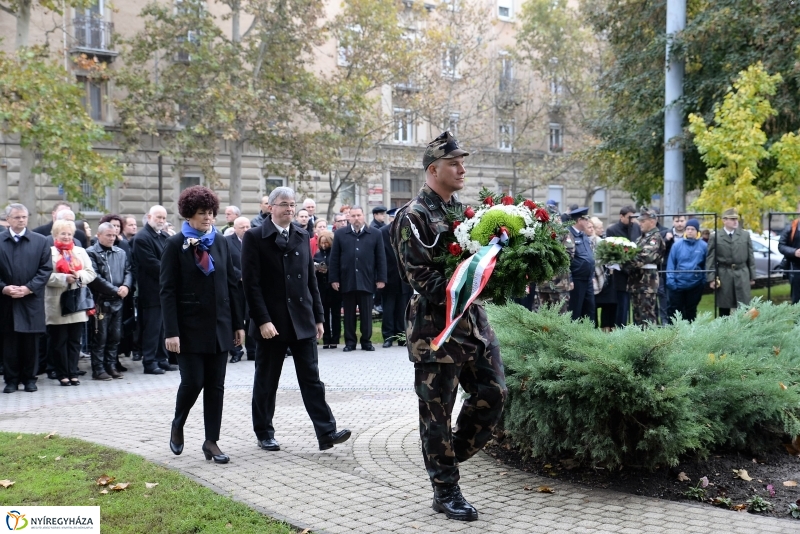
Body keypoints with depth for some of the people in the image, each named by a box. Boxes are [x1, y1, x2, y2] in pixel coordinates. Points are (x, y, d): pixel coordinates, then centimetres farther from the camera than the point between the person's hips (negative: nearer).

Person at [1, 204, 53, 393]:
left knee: (31, 342, 5)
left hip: (32, 300, 0)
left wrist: (29, 288, -11)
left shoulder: (40, 241, 5)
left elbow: (46, 268, -1)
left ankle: (30, 378, 15)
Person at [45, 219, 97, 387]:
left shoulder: (80, 252, 14)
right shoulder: (49, 252, -1)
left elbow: (91, 272, 7)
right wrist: (64, 278, -20)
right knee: (59, 341, 3)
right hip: (57, 306, -3)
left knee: (75, 341, 6)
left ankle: (73, 373, 12)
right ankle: (62, 374, 10)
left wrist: (80, 275, -12)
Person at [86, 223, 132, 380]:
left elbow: (128, 271, 11)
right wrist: (115, 290, -14)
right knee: (100, 337, -1)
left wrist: (126, 286, -9)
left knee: (115, 336, 11)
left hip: (117, 301, 6)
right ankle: (98, 369, 5)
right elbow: (95, 278, -14)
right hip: (101, 301, -6)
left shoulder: (120, 253, 13)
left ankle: (111, 366, 20)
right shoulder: (91, 253, -6)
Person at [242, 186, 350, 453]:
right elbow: (251, 283, -11)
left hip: (302, 320, 4)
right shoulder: (254, 237, -5)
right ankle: (264, 433, 21)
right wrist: (262, 320, -17)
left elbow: (311, 279, 13)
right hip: (271, 322, -4)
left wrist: (318, 316, 9)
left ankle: (326, 432, 2)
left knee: (311, 379, 2)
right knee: (266, 381, 9)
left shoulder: (302, 236, 10)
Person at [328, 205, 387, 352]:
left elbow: (381, 258, 4)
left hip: (366, 281, -1)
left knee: (366, 313, 5)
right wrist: (333, 279, -1)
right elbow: (334, 258, 5)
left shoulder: (375, 234, 5)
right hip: (347, 281, 1)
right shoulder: (340, 234, 6)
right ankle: (350, 341, 14)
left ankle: (366, 341, 14)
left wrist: (381, 278, -2)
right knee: (349, 313, 7)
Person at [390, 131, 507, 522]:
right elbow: (420, 277, -17)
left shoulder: (462, 210, 13)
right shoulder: (414, 216, -10)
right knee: (436, 409, 3)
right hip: (435, 325, -7)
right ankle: (445, 491, 15)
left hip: (473, 318, 7)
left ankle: (449, 454, 26)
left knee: (493, 392, 6)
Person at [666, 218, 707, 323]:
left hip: (695, 285, 1)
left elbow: (706, 265, 4)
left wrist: (704, 281, 0)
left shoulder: (703, 246, -3)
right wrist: (670, 281, -9)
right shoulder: (677, 244, -4)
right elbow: (671, 264, -3)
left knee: (691, 311, 12)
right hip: (678, 284, 0)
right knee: (675, 310, 5)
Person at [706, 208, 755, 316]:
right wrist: (711, 278, -7)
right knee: (724, 309, 5)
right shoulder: (715, 237, 1)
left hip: (742, 275, 2)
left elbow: (750, 257, 11)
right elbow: (710, 260, 0)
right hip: (723, 275, -2)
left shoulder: (745, 235, 10)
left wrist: (752, 276, 9)